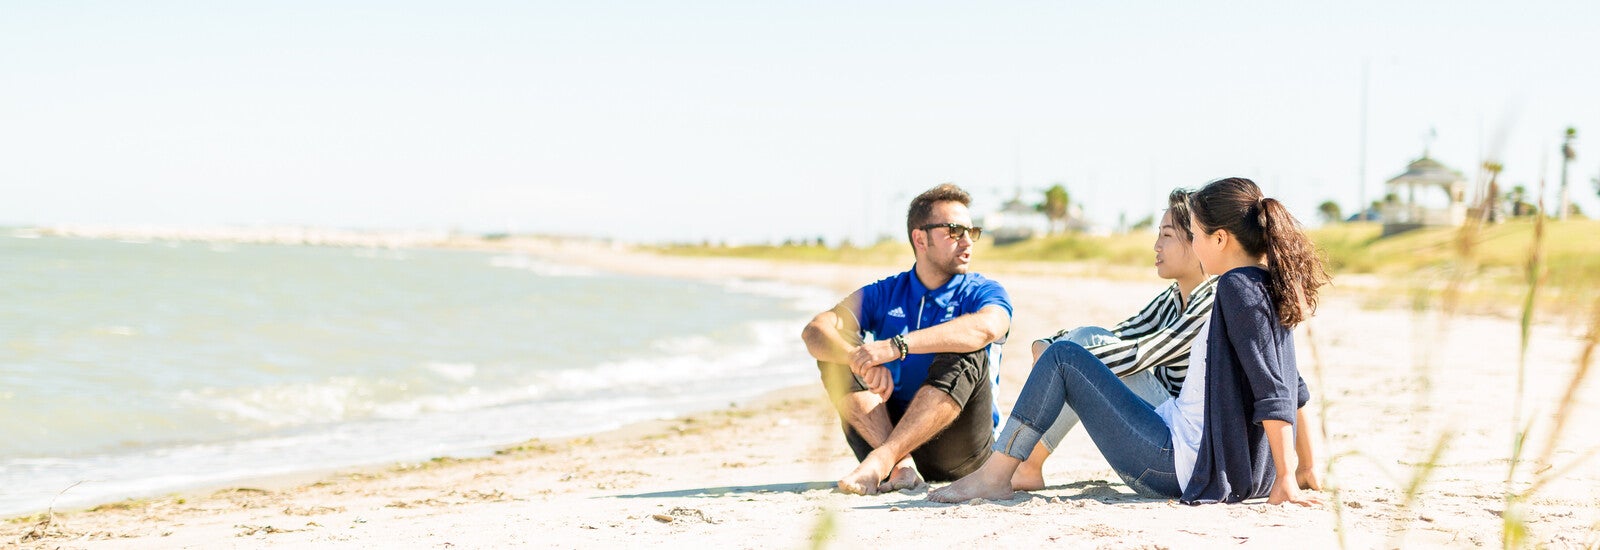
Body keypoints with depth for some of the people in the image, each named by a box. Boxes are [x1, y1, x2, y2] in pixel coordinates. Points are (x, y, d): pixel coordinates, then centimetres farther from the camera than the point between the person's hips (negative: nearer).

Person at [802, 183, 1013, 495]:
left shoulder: (982, 292, 1)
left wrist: (896, 346, -35)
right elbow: (815, 332, -8)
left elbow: (987, 327, -26)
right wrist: (860, 358, -31)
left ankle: (881, 460, -39)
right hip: (889, 434, 3)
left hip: (957, 453, -3)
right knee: (837, 353, -12)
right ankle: (900, 465, -31)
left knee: (965, 355, -26)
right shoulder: (884, 295, 8)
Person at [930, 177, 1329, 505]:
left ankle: (994, 476, 3)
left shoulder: (1238, 286, -17)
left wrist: (1286, 481, -22)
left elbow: (1273, 393, -23)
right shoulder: (1268, 286, 11)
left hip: (1185, 465, -10)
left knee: (1063, 357, 0)